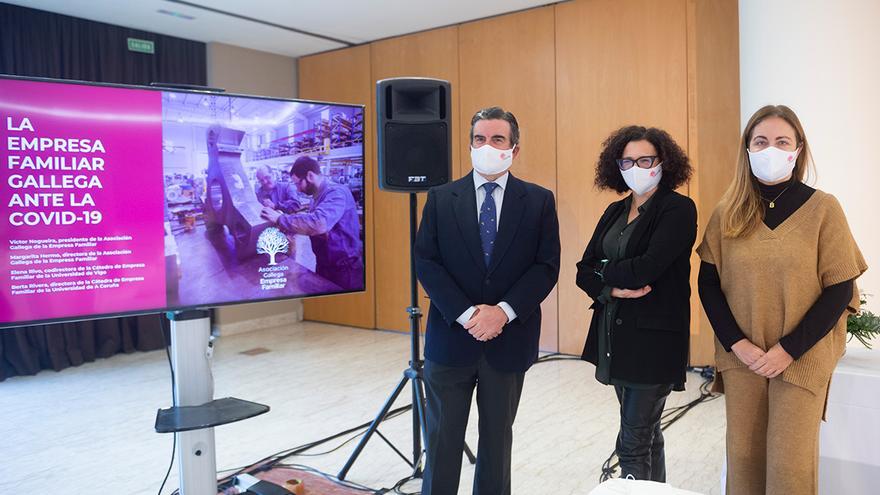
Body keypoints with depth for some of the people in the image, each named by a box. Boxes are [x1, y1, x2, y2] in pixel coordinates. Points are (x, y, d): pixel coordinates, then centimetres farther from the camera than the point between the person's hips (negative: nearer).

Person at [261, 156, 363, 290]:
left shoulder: (336, 193, -23)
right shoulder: (318, 195, 10)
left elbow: (319, 223, -39)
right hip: (324, 266, 9)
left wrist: (280, 219, -28)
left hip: (344, 270, -9)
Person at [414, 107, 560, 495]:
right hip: (452, 335, 0)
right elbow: (425, 262, -5)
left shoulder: (539, 200, 1)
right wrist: (466, 314, -15)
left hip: (509, 339, 0)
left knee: (497, 436, 16)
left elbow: (547, 266, -4)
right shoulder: (441, 197, 1)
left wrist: (503, 312, -17)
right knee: (442, 437, 11)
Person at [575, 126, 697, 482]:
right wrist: (614, 289, -14)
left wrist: (604, 271, -5)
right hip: (616, 332, 7)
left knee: (633, 444, -3)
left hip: (653, 337, -7)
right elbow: (584, 271, 5)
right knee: (646, 431, 19)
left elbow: (647, 268, -21)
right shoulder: (615, 212, 12)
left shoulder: (678, 208, -9)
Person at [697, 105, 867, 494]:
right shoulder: (727, 213, 3)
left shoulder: (823, 208, -4)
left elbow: (839, 291, -6)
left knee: (790, 464, 3)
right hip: (741, 358, 2)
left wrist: (788, 350, -12)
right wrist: (737, 344, -9)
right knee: (743, 455, 11)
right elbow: (708, 284, 3)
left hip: (801, 359, -2)